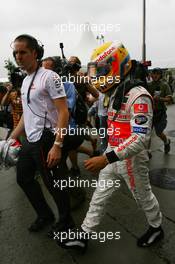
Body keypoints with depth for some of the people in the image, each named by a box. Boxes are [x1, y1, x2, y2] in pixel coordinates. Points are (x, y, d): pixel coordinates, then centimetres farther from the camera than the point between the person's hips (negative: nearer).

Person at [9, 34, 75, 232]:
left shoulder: (49, 77, -12)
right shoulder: (25, 81, 15)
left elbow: (63, 113, -18)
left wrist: (57, 145, -25)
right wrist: (11, 138, 20)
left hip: (46, 141, -9)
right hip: (30, 141, 10)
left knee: (54, 185, 4)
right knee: (23, 179, 21)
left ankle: (66, 222, 31)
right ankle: (45, 215, 40)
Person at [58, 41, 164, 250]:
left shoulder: (138, 96, -24)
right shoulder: (115, 93, 5)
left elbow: (140, 138, -31)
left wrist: (106, 158, -36)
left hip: (131, 159, -8)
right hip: (112, 154, 8)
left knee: (143, 197, 16)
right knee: (99, 196, 14)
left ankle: (156, 228, 45)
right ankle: (83, 235, 30)